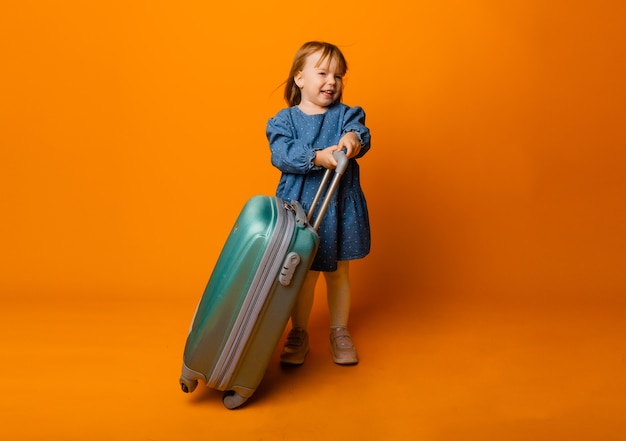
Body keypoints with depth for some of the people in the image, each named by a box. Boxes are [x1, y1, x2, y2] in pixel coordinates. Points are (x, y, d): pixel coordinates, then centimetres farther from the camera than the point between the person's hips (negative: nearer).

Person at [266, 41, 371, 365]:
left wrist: (352, 138, -39)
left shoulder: (346, 114, 5)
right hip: (300, 209, -1)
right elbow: (282, 155, -17)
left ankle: (339, 332, 33)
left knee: (338, 273, 15)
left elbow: (360, 132, -15)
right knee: (302, 275, 8)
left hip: (340, 208, 2)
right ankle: (299, 334, 28)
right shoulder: (284, 120, 0)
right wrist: (318, 157, -31)